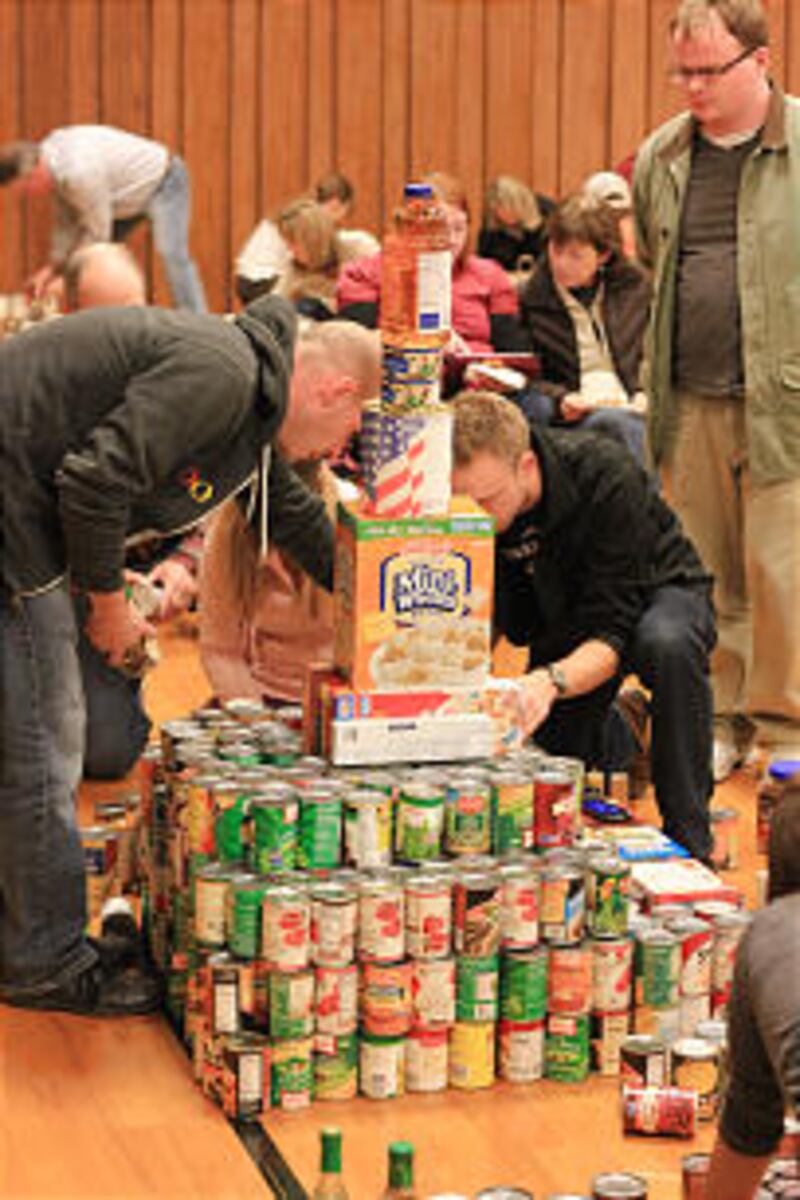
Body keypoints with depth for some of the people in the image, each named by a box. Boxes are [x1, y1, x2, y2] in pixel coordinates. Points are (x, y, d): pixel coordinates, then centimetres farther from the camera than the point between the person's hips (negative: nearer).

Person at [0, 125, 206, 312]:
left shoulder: (81, 173, -37)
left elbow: (97, 231, -28)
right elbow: (67, 221, -3)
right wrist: (54, 267, -9)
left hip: (163, 182, -10)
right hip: (134, 191, 10)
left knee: (171, 252, -24)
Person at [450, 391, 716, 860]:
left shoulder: (606, 476, -35)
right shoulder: (462, 506, -23)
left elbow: (611, 636, -37)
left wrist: (551, 680, -56)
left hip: (658, 590, -4)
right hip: (561, 620, 5)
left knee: (668, 645, -39)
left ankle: (689, 838, -24)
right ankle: (618, 736, 27)